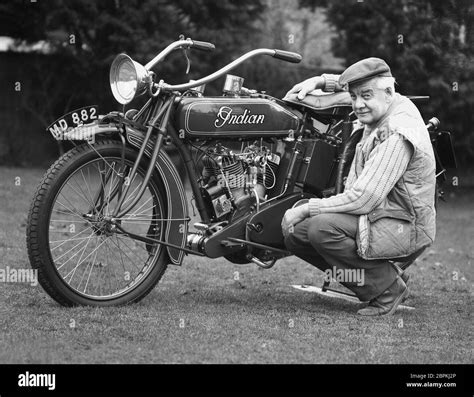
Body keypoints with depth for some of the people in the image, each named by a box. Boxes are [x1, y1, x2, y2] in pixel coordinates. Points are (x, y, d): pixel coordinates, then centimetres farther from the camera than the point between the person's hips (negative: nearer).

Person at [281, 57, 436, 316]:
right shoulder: (383, 109, 4)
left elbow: (363, 199, -29)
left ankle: (388, 287, -11)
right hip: (378, 214, 10)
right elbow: (354, 84, 29)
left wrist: (306, 209, -20)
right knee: (295, 234, 1)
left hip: (404, 228, -10)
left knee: (322, 228, -31)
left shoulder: (397, 136, -24)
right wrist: (319, 81, 13)